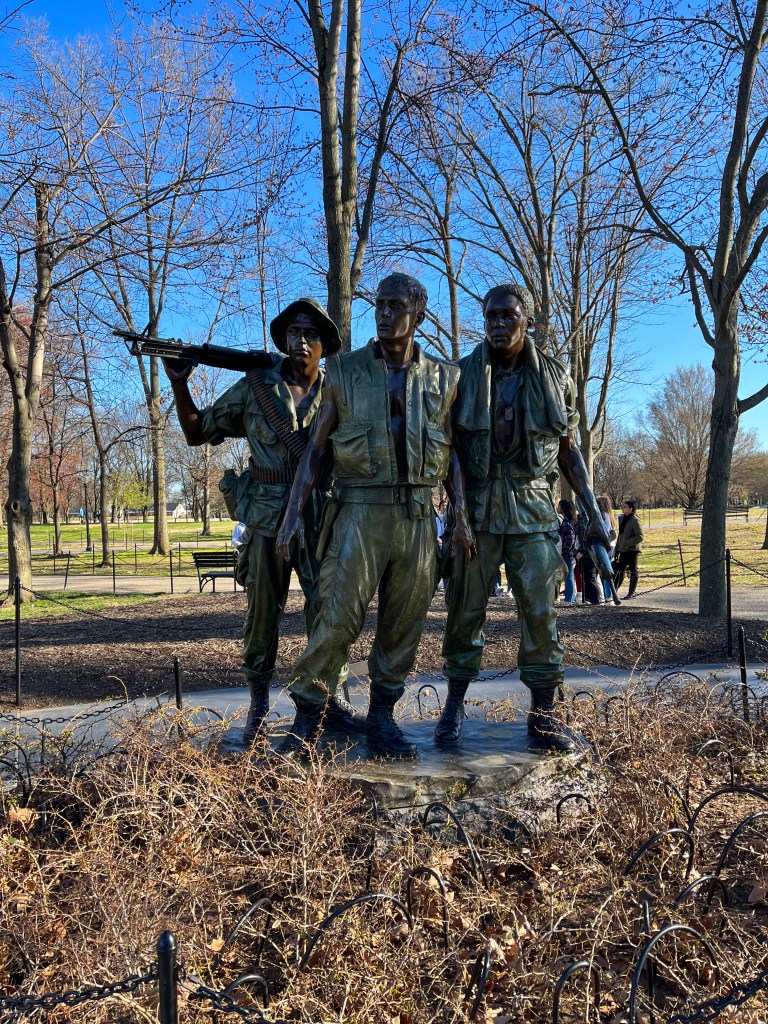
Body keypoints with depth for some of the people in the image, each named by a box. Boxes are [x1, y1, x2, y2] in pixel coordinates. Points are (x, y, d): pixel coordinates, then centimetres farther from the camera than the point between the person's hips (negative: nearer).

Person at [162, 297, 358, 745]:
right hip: (265, 516, 0)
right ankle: (259, 705, 21)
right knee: (262, 612, 7)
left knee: (327, 608, 0)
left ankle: (330, 697, 17)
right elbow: (198, 431, 7)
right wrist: (179, 383, -5)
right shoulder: (255, 386, 3)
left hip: (320, 517, 1)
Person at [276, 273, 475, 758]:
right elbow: (316, 447, 6)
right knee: (340, 615, -9)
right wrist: (294, 512, -3)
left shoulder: (443, 378, 11)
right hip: (361, 510, -2)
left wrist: (462, 515, 0)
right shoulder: (345, 370, 6)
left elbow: (453, 451, 12)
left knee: (404, 622, 6)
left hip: (418, 514, 2)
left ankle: (383, 717, 19)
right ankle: (308, 714, 7)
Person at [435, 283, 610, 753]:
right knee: (466, 609, 5)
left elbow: (568, 449, 11)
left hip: (532, 510, 1)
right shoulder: (462, 375, 2)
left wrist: (594, 512, 4)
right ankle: (455, 706, 20)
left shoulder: (555, 377, 6)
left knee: (541, 612, 0)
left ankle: (543, 715, 11)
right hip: (475, 508, -1)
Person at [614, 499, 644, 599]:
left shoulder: (635, 520, -11)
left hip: (632, 549, -8)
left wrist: (627, 543, -21)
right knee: (620, 570, 9)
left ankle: (632, 592, 9)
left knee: (633, 571, 1)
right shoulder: (623, 519, 14)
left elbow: (640, 537, -16)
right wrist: (617, 550, 16)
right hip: (623, 550, 8)